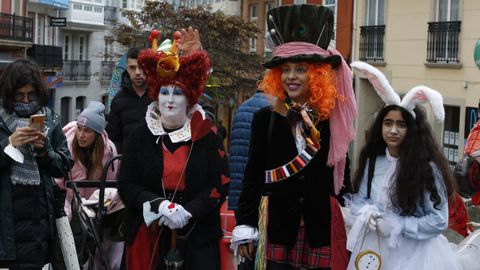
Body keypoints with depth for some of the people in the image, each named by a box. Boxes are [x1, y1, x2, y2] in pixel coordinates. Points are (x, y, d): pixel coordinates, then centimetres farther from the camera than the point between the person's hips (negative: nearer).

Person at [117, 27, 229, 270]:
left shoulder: (205, 136, 2)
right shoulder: (140, 137, 3)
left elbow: (220, 186, -3)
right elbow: (126, 186, -2)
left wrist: (188, 211, -16)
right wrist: (160, 205, -17)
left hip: (198, 239, 0)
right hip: (149, 238, 1)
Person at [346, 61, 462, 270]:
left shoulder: (427, 167, -11)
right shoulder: (372, 162, 2)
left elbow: (438, 220, -13)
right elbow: (358, 201, 6)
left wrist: (397, 225, -21)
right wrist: (367, 213, -16)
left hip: (415, 253, -4)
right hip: (375, 249, 4)